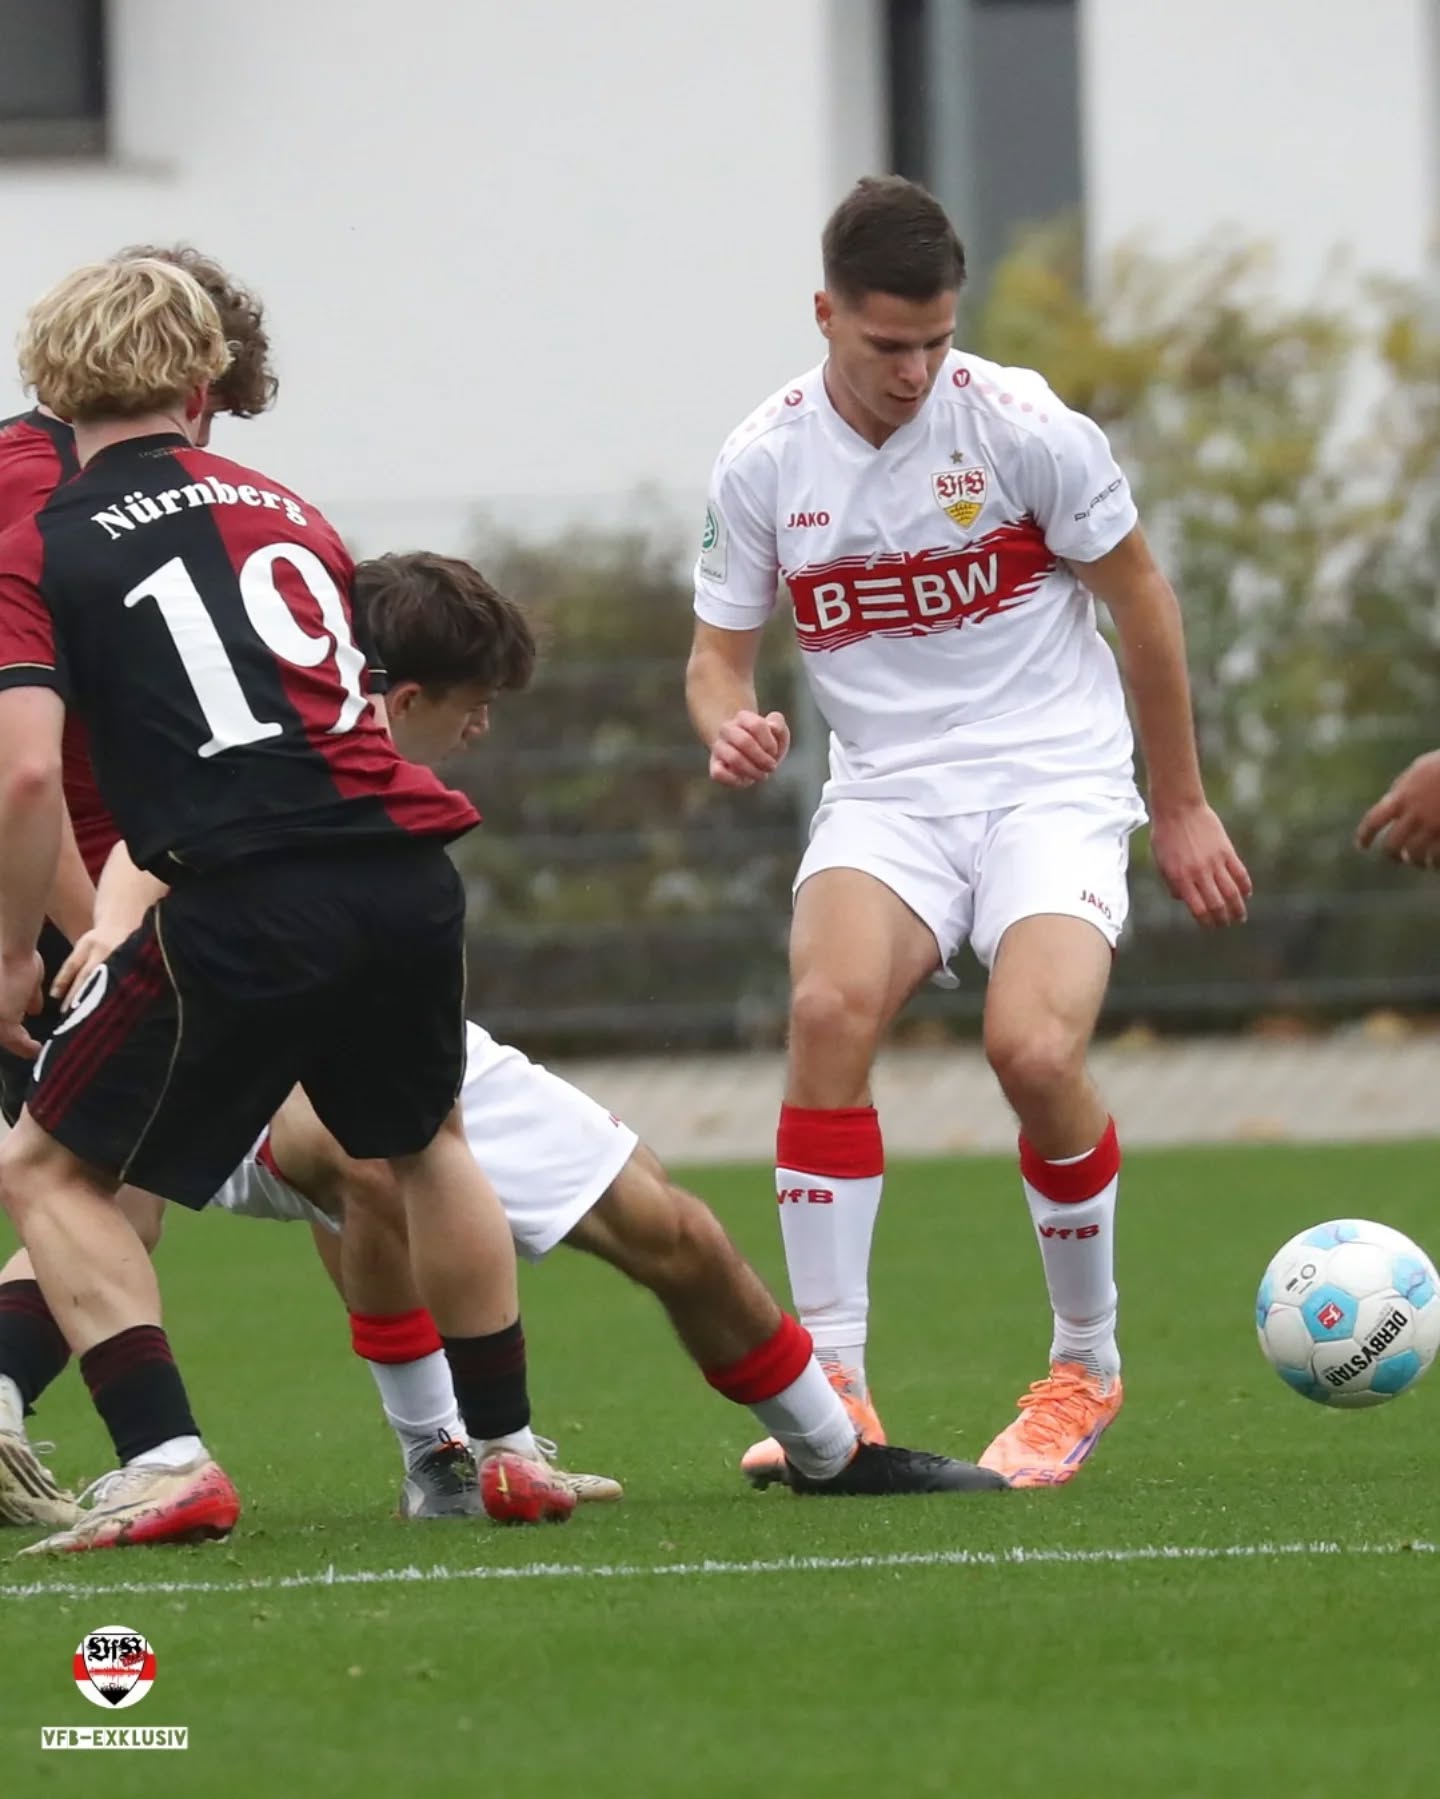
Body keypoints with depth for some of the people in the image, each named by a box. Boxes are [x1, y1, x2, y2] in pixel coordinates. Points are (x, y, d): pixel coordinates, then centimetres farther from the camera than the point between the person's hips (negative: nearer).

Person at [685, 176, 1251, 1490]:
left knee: (1035, 1050, -26)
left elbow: (1139, 598, 3)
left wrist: (1182, 808, 8)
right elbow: (718, 655, 8)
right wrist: (730, 727, -17)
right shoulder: (763, 465, -2)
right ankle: (832, 1382, -22)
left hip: (1053, 785, -2)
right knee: (828, 1005, -28)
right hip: (888, 792, 2)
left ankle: (1086, 1367, 0)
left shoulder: (1021, 426, -9)